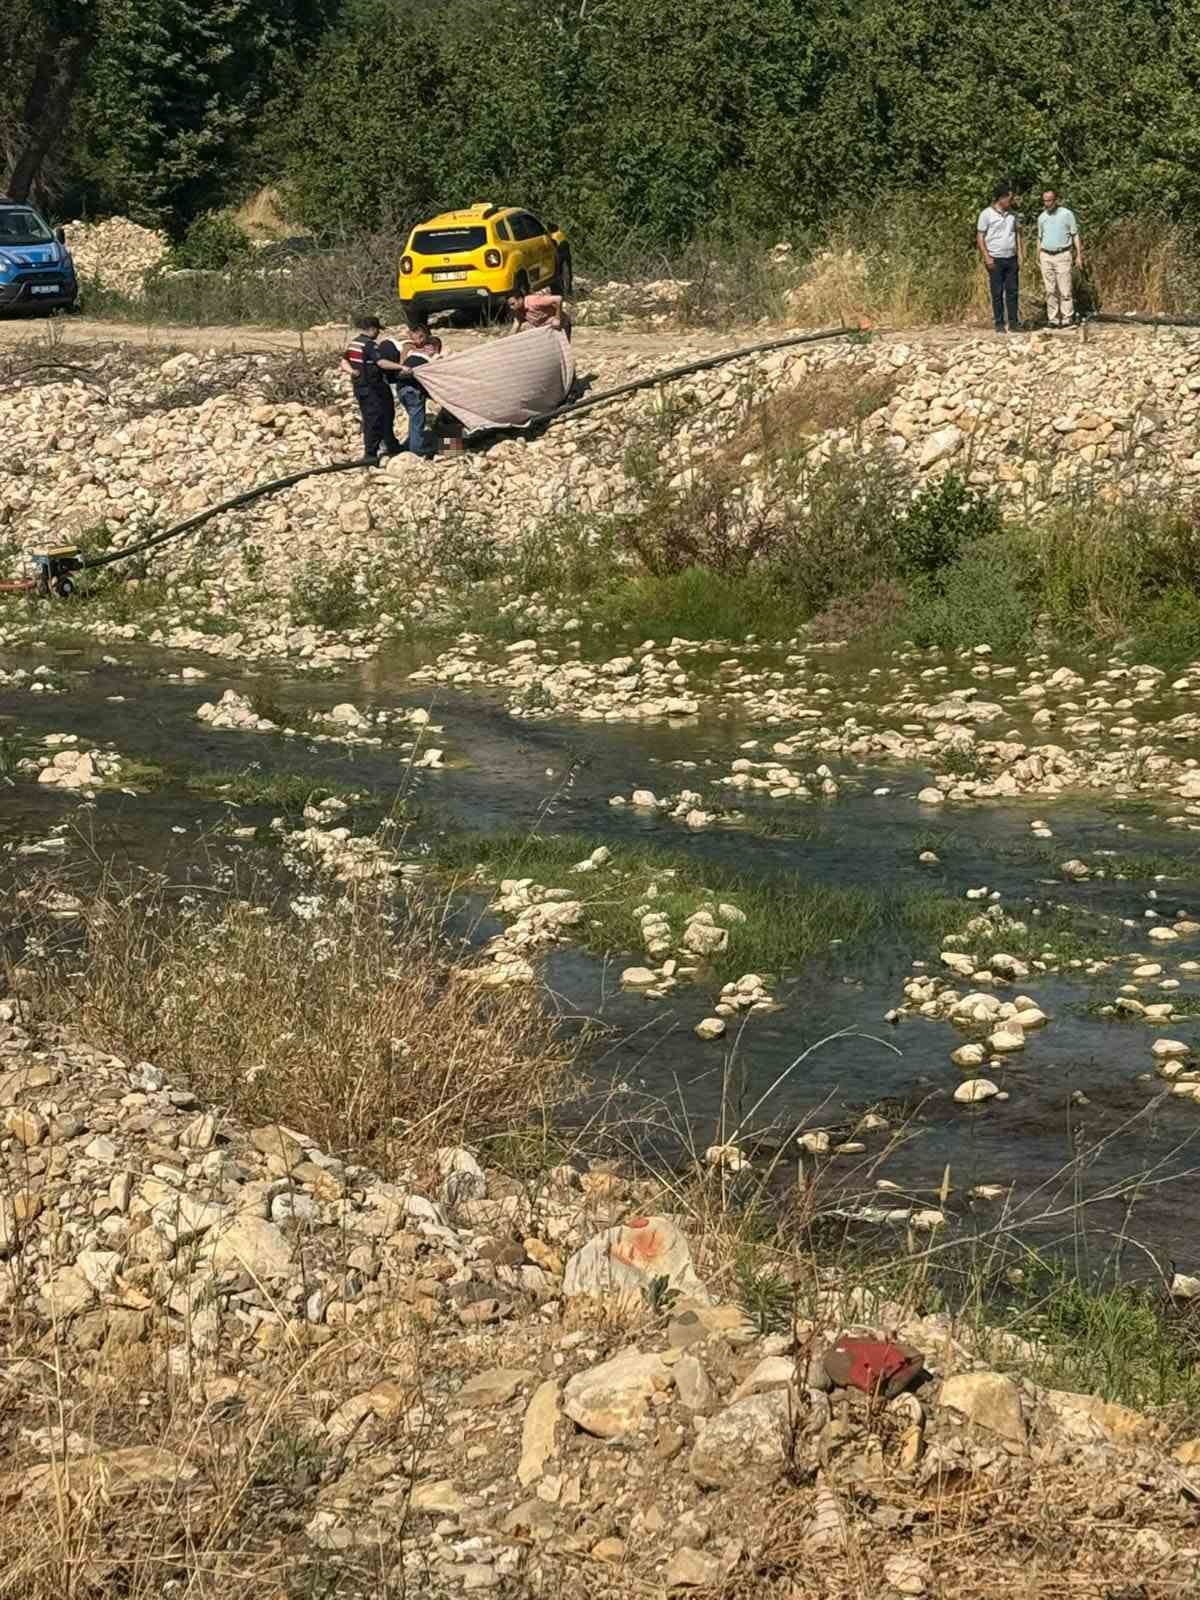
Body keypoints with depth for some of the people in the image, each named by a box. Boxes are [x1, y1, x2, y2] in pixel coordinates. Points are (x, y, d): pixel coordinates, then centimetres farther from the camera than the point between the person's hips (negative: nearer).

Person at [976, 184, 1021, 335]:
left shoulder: (1012, 214, 10)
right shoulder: (987, 214, -6)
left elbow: (1016, 234, 17)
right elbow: (980, 236, -6)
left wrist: (1019, 254, 8)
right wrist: (986, 257, -13)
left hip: (1011, 258, 5)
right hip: (995, 260, -5)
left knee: (1012, 291, 3)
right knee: (997, 293, 1)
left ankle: (1013, 323, 7)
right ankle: (999, 324, 7)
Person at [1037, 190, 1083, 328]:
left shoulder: (1067, 214, -3)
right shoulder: (1042, 217, 9)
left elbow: (1075, 235, 0)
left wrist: (1079, 255, -4)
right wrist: (1038, 257, 12)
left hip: (1063, 255, -4)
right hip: (1046, 256, 4)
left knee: (1065, 290, -7)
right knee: (1050, 290, 3)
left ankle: (1067, 319, -5)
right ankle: (1053, 319, 7)